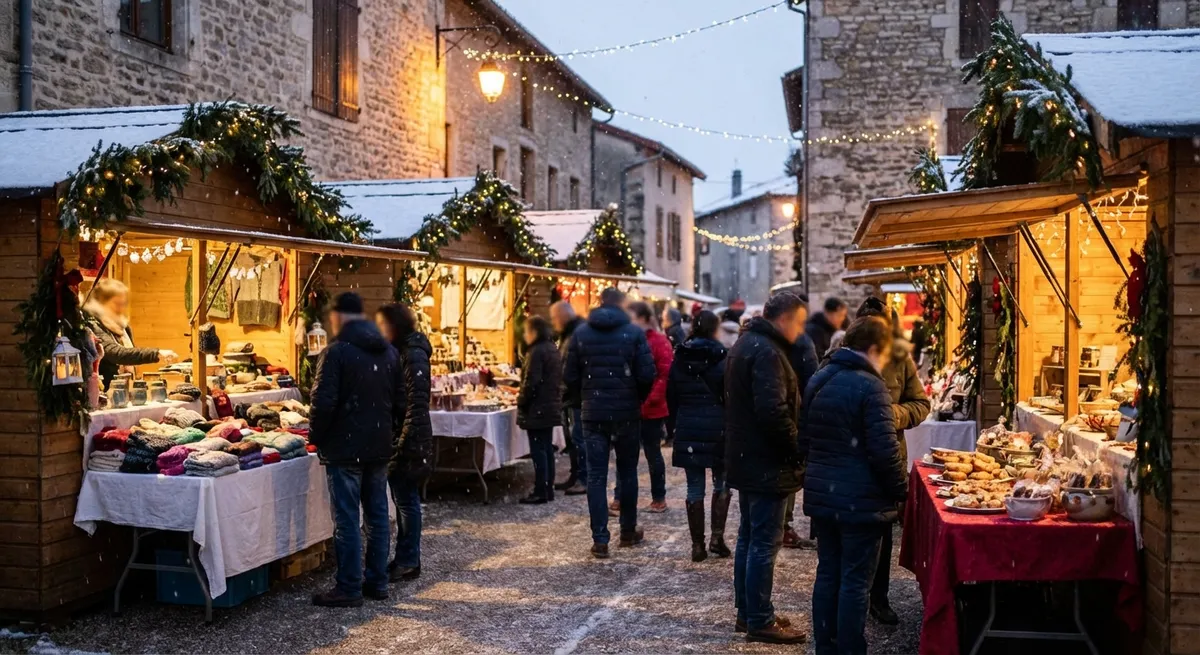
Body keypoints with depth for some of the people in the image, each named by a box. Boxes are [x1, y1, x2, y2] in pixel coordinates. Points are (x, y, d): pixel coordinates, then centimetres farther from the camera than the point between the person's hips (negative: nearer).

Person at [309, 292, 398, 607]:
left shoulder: (337, 352, -14)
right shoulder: (390, 352, 8)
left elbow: (324, 403, -18)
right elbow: (398, 400, 12)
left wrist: (315, 437, -3)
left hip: (345, 448, -7)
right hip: (380, 447, 7)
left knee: (347, 520, -1)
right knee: (377, 515, 12)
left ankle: (349, 588, 4)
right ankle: (378, 582, 19)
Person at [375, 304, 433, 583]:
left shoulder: (413, 356, -14)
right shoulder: (396, 353, 14)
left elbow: (417, 403, -18)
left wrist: (406, 442, -19)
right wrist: (395, 441, 14)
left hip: (408, 440, -9)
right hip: (394, 437, 9)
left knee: (406, 500, -1)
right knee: (401, 499, 14)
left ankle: (409, 562, 8)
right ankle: (404, 558, 23)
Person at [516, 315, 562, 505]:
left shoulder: (536, 352, -17)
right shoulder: (553, 350, 12)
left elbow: (531, 382, -21)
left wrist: (521, 401, -7)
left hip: (537, 409, -9)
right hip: (551, 407, 9)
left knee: (538, 450, -5)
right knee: (547, 449, 13)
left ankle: (540, 492, -2)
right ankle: (548, 489, 18)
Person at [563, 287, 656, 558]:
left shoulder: (581, 333, 1)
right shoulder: (634, 333, -5)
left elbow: (570, 376, 0)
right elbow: (646, 374, -9)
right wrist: (638, 399, 9)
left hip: (593, 414, 1)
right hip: (626, 413, -1)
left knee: (596, 476, 2)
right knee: (627, 473, 14)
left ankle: (600, 540, 0)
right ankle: (628, 531, 24)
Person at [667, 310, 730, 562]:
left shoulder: (679, 358, 4)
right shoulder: (722, 358, -7)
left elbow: (671, 396, 9)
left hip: (688, 430, 3)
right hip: (718, 429, -3)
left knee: (695, 488, 7)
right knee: (721, 484, 13)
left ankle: (698, 545, 9)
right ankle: (717, 536, 3)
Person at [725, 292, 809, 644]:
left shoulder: (746, 343, 14)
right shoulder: (767, 351, -19)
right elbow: (773, 411, -28)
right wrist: (798, 450, -17)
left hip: (746, 458, 11)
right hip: (767, 463, -11)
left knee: (749, 538, 16)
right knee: (765, 542, -3)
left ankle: (746, 612, 25)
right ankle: (760, 621, 4)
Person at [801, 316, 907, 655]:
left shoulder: (818, 380, 8)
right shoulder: (870, 386, -16)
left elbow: (804, 440, 16)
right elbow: (885, 451, -19)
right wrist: (899, 492, -6)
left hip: (821, 496, 7)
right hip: (861, 500, -7)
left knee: (827, 573, 15)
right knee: (855, 582, 1)